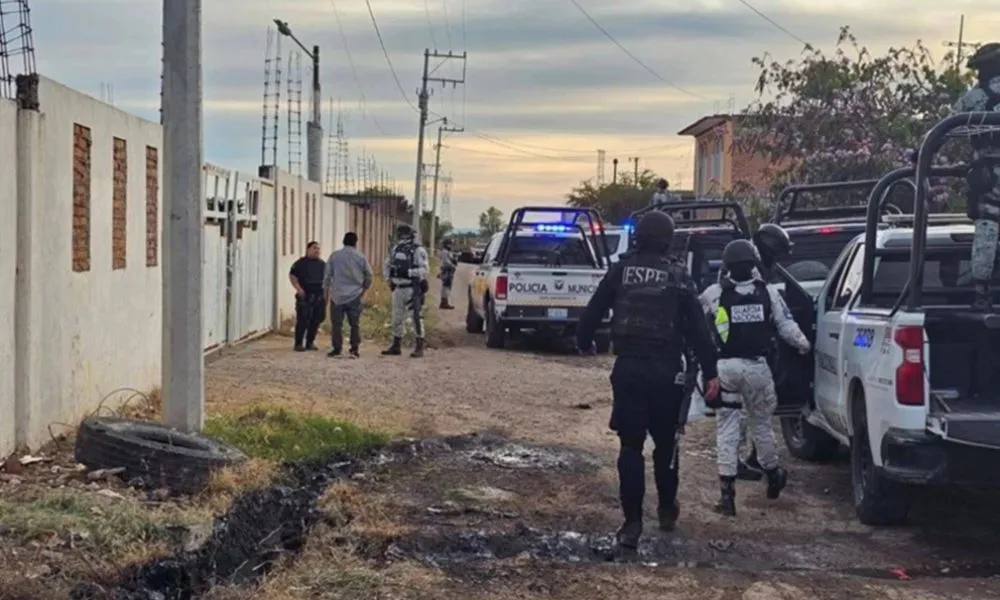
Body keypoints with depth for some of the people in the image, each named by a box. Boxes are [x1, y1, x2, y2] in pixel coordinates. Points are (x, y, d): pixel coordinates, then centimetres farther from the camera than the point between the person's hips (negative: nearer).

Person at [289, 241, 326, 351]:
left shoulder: (322, 264, 17)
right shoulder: (301, 263, 2)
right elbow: (292, 276, -3)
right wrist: (298, 288, -15)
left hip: (319, 296, 5)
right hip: (305, 296, -5)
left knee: (316, 320, 4)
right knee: (302, 320, -8)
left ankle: (310, 342, 15)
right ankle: (299, 343, -1)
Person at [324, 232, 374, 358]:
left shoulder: (334, 256, 1)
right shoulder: (361, 257, 2)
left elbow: (327, 276, 3)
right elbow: (369, 276, 9)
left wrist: (326, 294, 11)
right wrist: (364, 289, 24)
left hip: (337, 295, 0)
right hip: (355, 296, 1)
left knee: (336, 324, 5)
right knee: (355, 324, 5)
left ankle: (337, 348, 3)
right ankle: (355, 349, 2)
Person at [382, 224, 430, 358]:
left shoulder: (418, 251, -10)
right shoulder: (395, 249, 11)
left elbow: (425, 269, -19)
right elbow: (386, 265, 23)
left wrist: (408, 272, -27)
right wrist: (389, 278, 9)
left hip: (412, 290, -7)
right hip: (398, 289, 7)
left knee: (416, 318, -5)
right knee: (396, 318, 12)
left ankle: (419, 347, 0)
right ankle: (396, 346, 22)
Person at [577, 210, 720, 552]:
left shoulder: (620, 271, 1)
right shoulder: (678, 277, -1)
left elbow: (593, 311, 3)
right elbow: (697, 328, -2)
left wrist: (584, 342, 22)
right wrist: (709, 372, 2)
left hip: (628, 369, 0)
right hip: (666, 370, 0)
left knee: (631, 446, 2)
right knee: (665, 443, 18)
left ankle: (633, 522, -3)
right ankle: (667, 508, 30)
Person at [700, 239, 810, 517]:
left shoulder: (713, 294, -4)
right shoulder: (769, 292, 0)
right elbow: (786, 325, 5)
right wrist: (804, 345, 22)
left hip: (725, 367, -2)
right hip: (757, 366, 2)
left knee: (727, 428, 3)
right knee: (761, 422, 19)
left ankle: (727, 490, -3)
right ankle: (772, 475, 36)